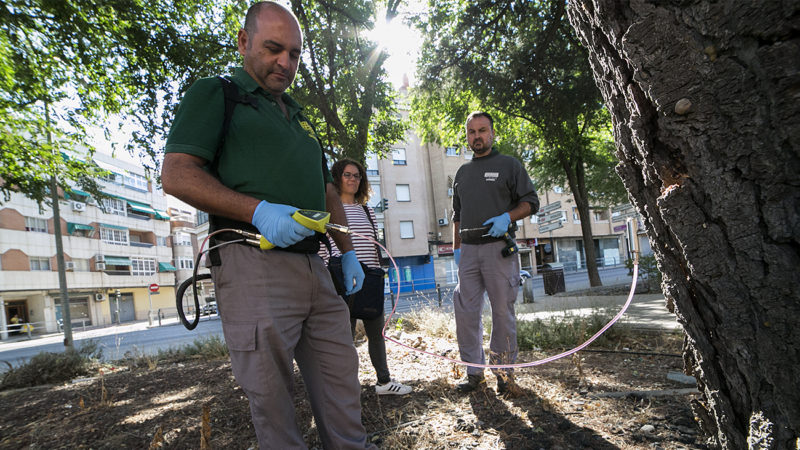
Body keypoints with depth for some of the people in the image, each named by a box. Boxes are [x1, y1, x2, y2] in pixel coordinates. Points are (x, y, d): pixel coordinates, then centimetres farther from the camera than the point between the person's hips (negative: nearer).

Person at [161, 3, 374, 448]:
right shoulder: (215, 93, 7)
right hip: (253, 265, -6)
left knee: (341, 376, 10)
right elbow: (177, 175, -6)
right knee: (272, 395, 0)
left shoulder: (300, 116, 26)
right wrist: (258, 211, -18)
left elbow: (328, 192, 28)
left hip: (314, 268, 7)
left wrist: (348, 253, 19)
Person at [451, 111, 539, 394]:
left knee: (502, 312, 2)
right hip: (468, 251, 5)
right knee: (465, 312, 2)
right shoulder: (462, 172, 20)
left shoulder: (509, 165, 6)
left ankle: (504, 371, 15)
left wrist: (507, 217, -15)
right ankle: (474, 372, 14)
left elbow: (530, 202, 3)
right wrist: (456, 249, 14)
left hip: (497, 248, -4)